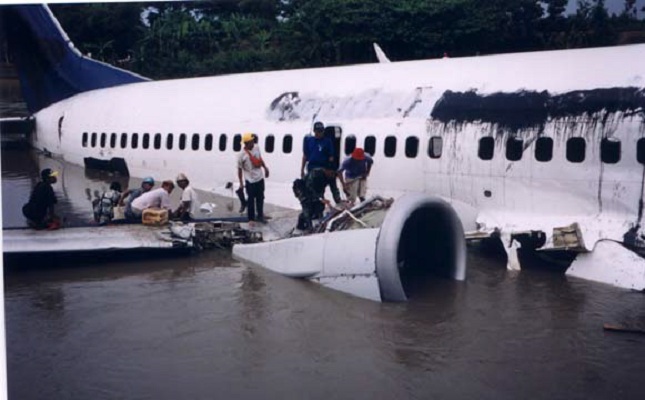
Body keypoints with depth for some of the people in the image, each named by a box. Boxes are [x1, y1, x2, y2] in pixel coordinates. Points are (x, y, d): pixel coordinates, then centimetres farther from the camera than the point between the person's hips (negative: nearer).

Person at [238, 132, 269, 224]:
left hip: (260, 178, 6)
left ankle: (260, 216, 32)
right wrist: (241, 182, -9)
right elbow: (240, 169, -11)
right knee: (251, 200, 5)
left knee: (260, 198, 16)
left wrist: (265, 168, 14)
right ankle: (251, 218, 19)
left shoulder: (256, 148, -4)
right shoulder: (242, 154, -19)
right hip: (250, 181, -6)